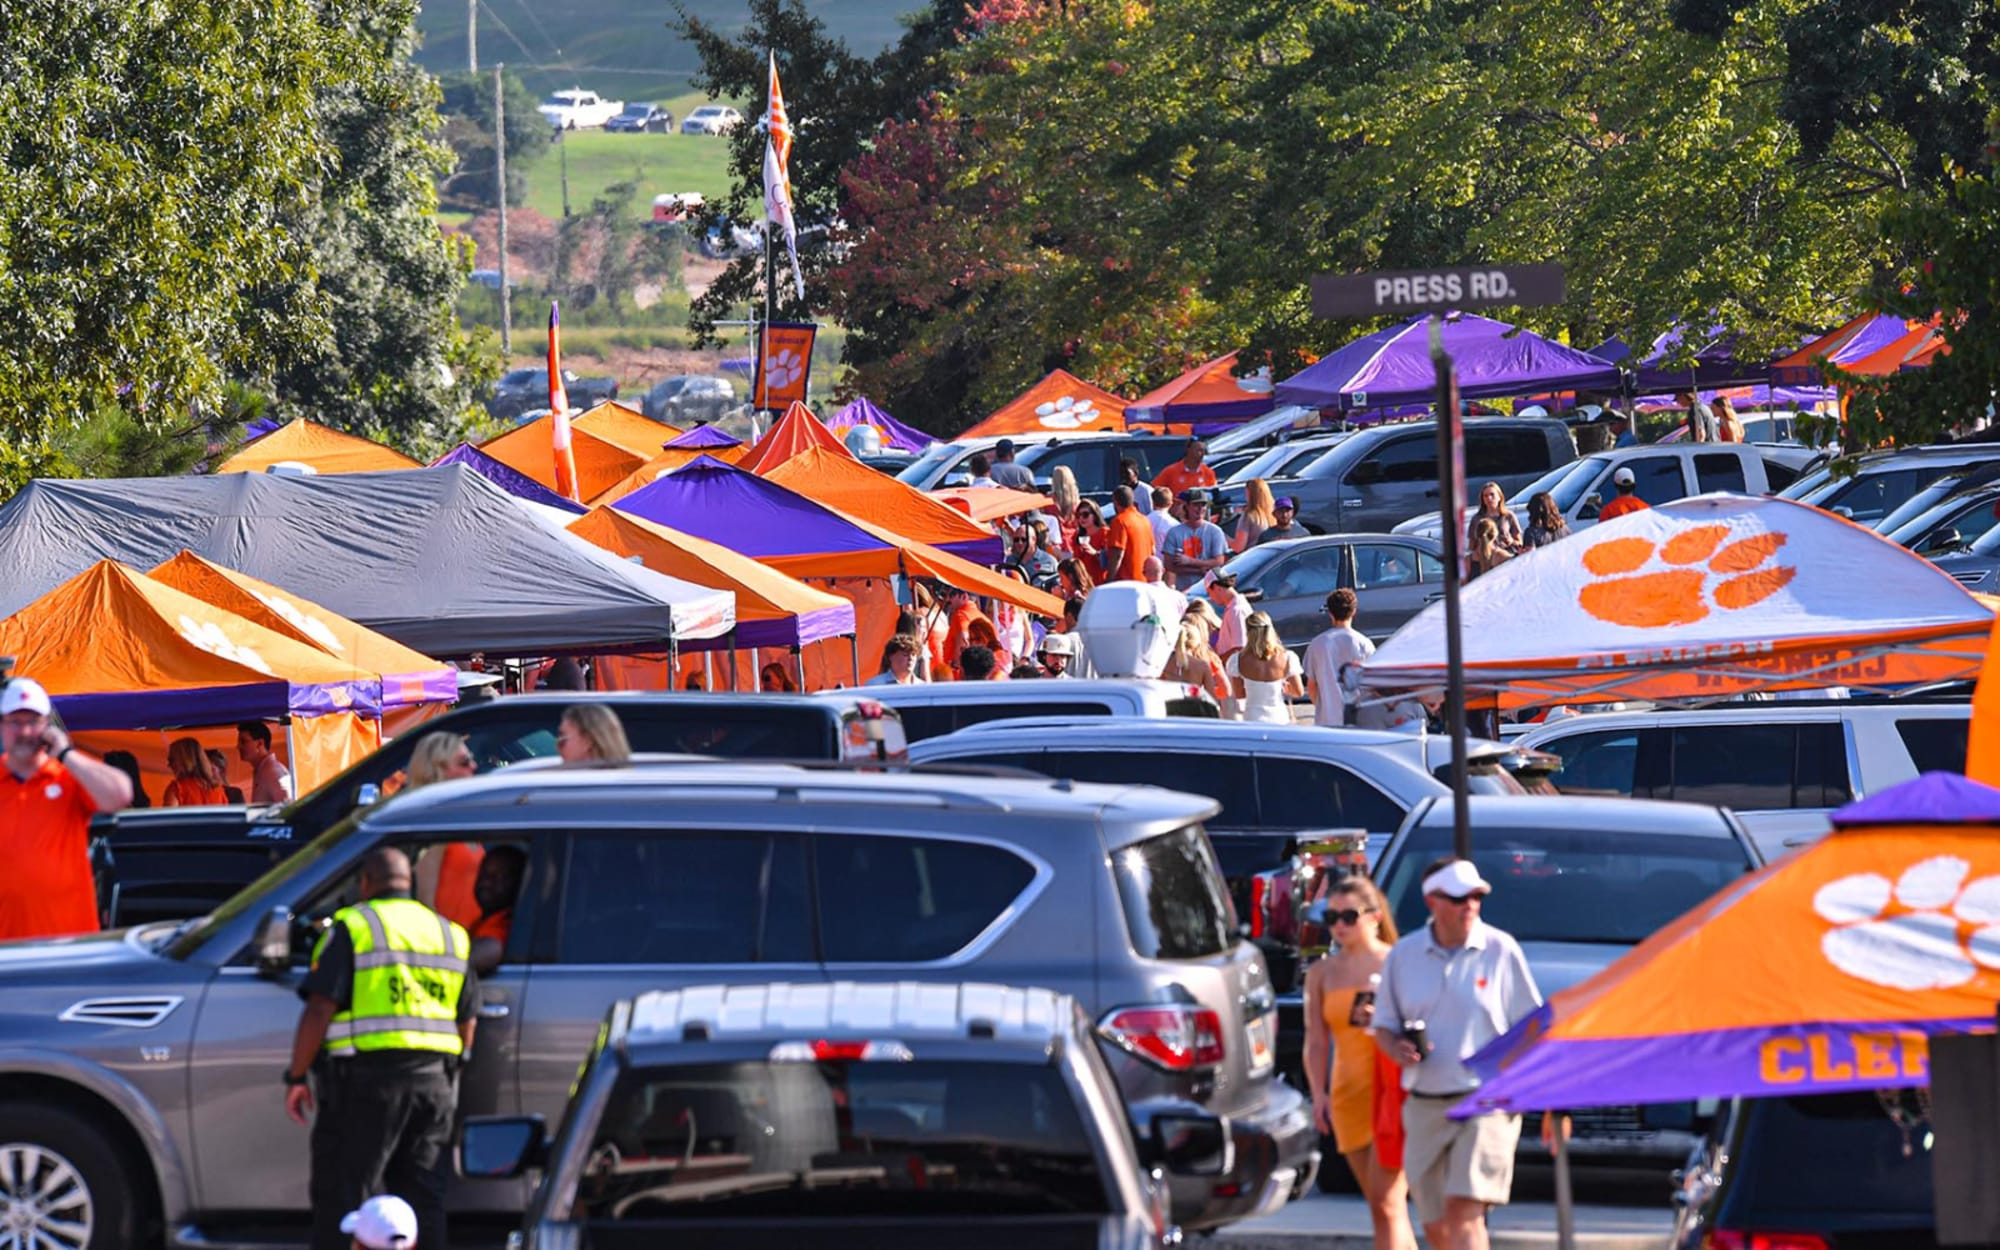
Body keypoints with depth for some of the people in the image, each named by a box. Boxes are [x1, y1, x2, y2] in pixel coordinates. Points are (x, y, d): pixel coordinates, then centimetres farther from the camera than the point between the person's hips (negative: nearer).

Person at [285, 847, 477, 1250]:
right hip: (432, 1081, 6)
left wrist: (296, 1076, -5)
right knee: (422, 1196, 10)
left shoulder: (352, 928, -4)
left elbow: (320, 1010, -11)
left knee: (341, 1198, -3)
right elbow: (467, 1021, 18)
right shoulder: (450, 935, 15)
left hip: (366, 1080, -6)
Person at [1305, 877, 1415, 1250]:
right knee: (1382, 1208, 9)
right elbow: (1316, 1041, 8)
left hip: (1394, 1091, -5)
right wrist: (1318, 1094, -5)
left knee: (1387, 1204, -12)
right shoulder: (1321, 973, 12)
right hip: (1348, 1094, 5)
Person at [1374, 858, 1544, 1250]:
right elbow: (1383, 1026, 15)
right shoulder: (1402, 956, 7)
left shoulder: (1501, 951, -2)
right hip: (1425, 1109, 4)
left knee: (1463, 1215, -18)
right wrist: (1398, 1049, -9)